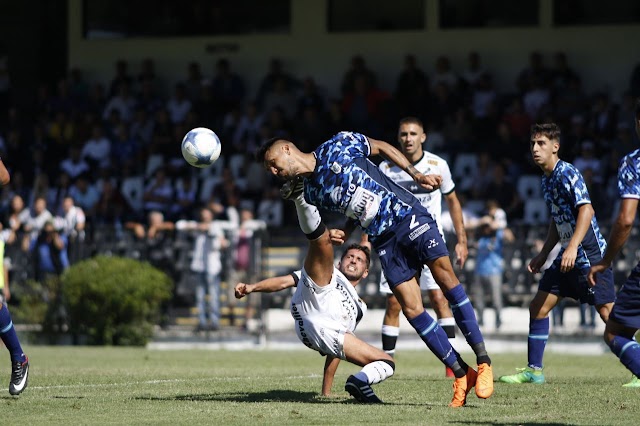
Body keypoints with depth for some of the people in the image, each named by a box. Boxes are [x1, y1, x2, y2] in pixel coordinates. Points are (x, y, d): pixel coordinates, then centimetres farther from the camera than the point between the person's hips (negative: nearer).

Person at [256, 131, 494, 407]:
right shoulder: (310, 193, 12)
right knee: (411, 309, -10)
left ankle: (483, 361, -16)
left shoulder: (337, 147, -1)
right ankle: (462, 375, -4)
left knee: (445, 276, -20)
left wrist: (415, 174, -3)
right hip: (384, 241, 5)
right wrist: (344, 234, 3)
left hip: (408, 215, -5)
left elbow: (381, 148, 7)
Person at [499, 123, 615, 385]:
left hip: (590, 254, -9)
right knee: (538, 308, 7)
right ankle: (534, 370, 15)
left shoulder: (567, 173, -13)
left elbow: (586, 209, -25)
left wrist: (573, 246, -34)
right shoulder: (547, 180, 15)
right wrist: (543, 255, 25)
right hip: (568, 256, 9)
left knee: (608, 313, -12)